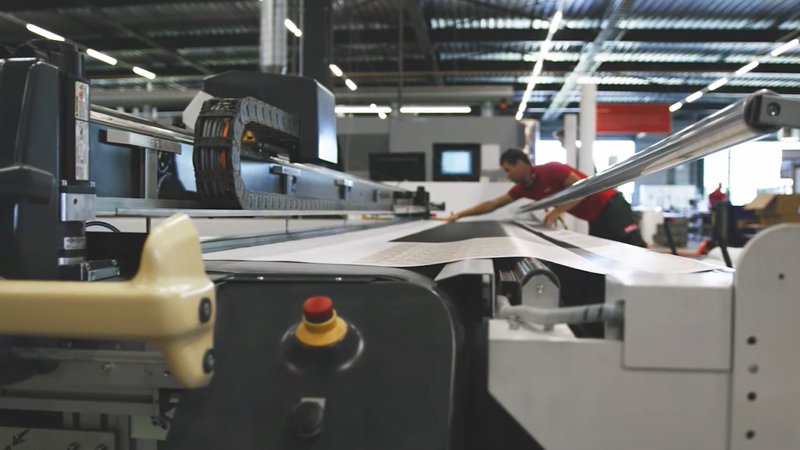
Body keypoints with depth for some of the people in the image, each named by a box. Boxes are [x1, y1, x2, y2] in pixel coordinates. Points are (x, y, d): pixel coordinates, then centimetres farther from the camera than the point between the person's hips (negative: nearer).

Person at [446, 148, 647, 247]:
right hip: (595, 219, 9)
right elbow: (492, 204, 9)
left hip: (609, 206, -8)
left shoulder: (552, 170, -18)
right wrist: (460, 215, 7)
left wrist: (558, 211, -26)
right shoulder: (524, 188, 7)